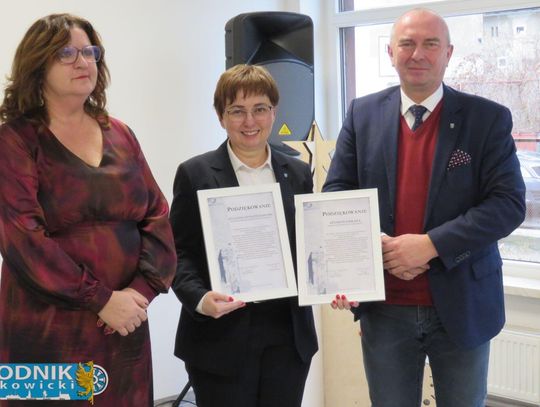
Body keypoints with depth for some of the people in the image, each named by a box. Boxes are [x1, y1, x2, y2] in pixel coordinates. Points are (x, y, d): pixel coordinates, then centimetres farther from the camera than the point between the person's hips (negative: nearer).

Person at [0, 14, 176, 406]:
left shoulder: (120, 135, 10)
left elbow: (158, 217, 6)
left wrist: (142, 290, -9)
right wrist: (101, 300, -17)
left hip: (124, 326, 5)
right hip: (49, 331, -4)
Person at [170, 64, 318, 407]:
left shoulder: (298, 174, 10)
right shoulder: (195, 174, -1)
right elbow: (179, 253, -4)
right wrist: (200, 299, -21)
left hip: (289, 335, 4)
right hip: (222, 338, -3)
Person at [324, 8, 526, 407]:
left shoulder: (488, 118, -5)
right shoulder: (363, 114, 3)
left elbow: (510, 202, -12)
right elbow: (337, 193, 3)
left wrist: (432, 244, -22)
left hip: (462, 304, -1)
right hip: (384, 309, 2)